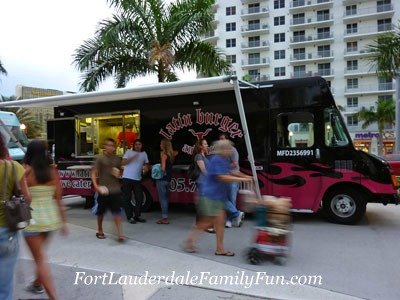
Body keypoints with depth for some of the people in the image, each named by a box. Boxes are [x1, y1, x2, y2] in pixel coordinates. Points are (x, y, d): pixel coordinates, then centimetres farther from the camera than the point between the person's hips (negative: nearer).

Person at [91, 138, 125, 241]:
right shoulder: (100, 158, -4)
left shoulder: (117, 159, 8)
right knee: (100, 212, 14)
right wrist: (96, 186, -19)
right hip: (103, 190, -2)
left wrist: (118, 173, -1)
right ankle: (100, 231, 34)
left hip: (115, 190, 2)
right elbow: (93, 173, -7)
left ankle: (120, 234, -6)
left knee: (117, 213, -5)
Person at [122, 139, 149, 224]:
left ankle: (137, 216, 15)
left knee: (140, 198, 3)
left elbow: (146, 163, 18)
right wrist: (132, 158, -17)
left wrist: (146, 167, -4)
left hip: (137, 179, 4)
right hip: (127, 178, -3)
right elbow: (123, 162, -4)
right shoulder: (129, 152, 4)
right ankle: (129, 217, 7)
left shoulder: (144, 154, 15)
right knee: (127, 198, 0)